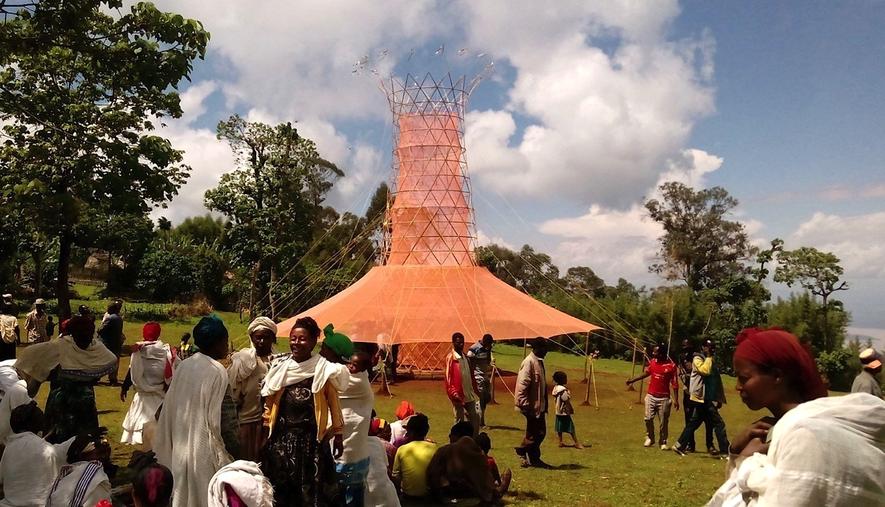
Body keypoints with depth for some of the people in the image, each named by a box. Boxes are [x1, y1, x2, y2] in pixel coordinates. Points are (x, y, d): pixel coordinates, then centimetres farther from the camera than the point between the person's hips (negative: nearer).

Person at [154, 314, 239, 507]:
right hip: (205, 450, -6)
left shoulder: (183, 366, 2)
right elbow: (224, 417, -17)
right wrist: (233, 449, -6)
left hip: (180, 446, 6)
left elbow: (170, 409, 8)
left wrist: (175, 444, 18)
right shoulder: (217, 372, -17)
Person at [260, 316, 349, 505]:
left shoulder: (323, 370, -4)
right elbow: (269, 403, 11)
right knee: (279, 488, 11)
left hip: (312, 438, -2)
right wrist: (265, 432, 9)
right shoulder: (279, 369, 4)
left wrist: (338, 434, 1)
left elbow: (333, 404, 0)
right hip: (282, 436, 3)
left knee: (311, 488, 5)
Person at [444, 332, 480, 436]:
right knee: (460, 420, 1)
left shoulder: (465, 357, 12)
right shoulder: (450, 358, -10)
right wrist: (454, 394, -19)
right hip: (459, 396, -7)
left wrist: (475, 389, 14)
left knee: (475, 418, 10)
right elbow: (448, 377, -14)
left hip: (469, 394, 7)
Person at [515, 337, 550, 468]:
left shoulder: (539, 361, 12)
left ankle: (534, 459, 21)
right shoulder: (529, 362, -17)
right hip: (532, 405, -9)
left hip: (539, 405, 9)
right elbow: (522, 385, -21)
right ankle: (521, 452, 14)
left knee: (540, 432, 12)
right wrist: (525, 405, -23)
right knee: (536, 433, -3)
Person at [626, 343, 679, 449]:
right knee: (648, 418, 0)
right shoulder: (652, 361, 1)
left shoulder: (671, 365, -12)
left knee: (664, 422, 3)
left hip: (664, 398, -4)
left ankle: (663, 442, 18)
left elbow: (674, 384, -9)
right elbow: (646, 373, 18)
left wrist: (676, 400, -13)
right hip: (651, 396, 4)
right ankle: (649, 438, 19)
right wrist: (632, 380, 21)